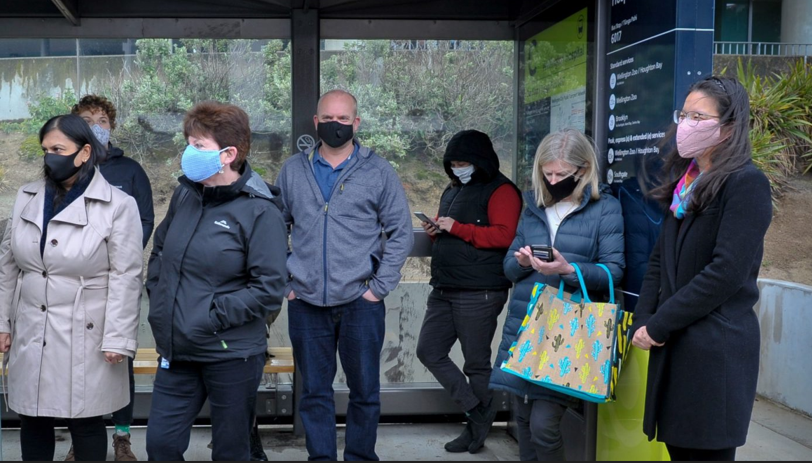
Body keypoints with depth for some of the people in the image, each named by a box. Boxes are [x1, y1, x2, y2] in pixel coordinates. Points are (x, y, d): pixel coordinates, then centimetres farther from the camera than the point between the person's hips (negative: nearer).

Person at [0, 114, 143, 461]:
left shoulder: (118, 205, -9)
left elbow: (126, 277, -10)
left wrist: (118, 338, -13)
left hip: (84, 335, -4)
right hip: (30, 333, 5)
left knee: (85, 422, 6)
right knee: (32, 420, 13)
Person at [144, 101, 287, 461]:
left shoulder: (260, 211, -15)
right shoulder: (185, 194, 4)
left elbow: (269, 289, -17)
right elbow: (159, 252, 19)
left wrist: (213, 316, -19)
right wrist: (158, 299, 7)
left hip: (231, 354, -5)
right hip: (177, 350, 6)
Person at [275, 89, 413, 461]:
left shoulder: (378, 171, 1)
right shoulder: (292, 171, 7)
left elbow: (401, 233, 1)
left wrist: (379, 287, -5)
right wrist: (283, 282, 3)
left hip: (360, 301, -1)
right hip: (306, 304, 2)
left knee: (364, 389, 7)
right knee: (314, 391, 10)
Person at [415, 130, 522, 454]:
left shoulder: (500, 190, -8)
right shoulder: (452, 190, 18)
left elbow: (504, 236, -19)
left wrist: (457, 228, -19)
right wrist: (436, 230, 5)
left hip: (479, 293, -9)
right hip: (444, 290, 9)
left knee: (476, 362, 1)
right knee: (429, 351, 6)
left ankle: (477, 427, 17)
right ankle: (478, 412, 14)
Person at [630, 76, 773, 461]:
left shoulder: (746, 184, -11)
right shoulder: (685, 180, 14)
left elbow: (726, 273, -18)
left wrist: (657, 326, -14)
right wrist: (642, 322, 0)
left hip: (715, 348, -7)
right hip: (673, 343, 7)